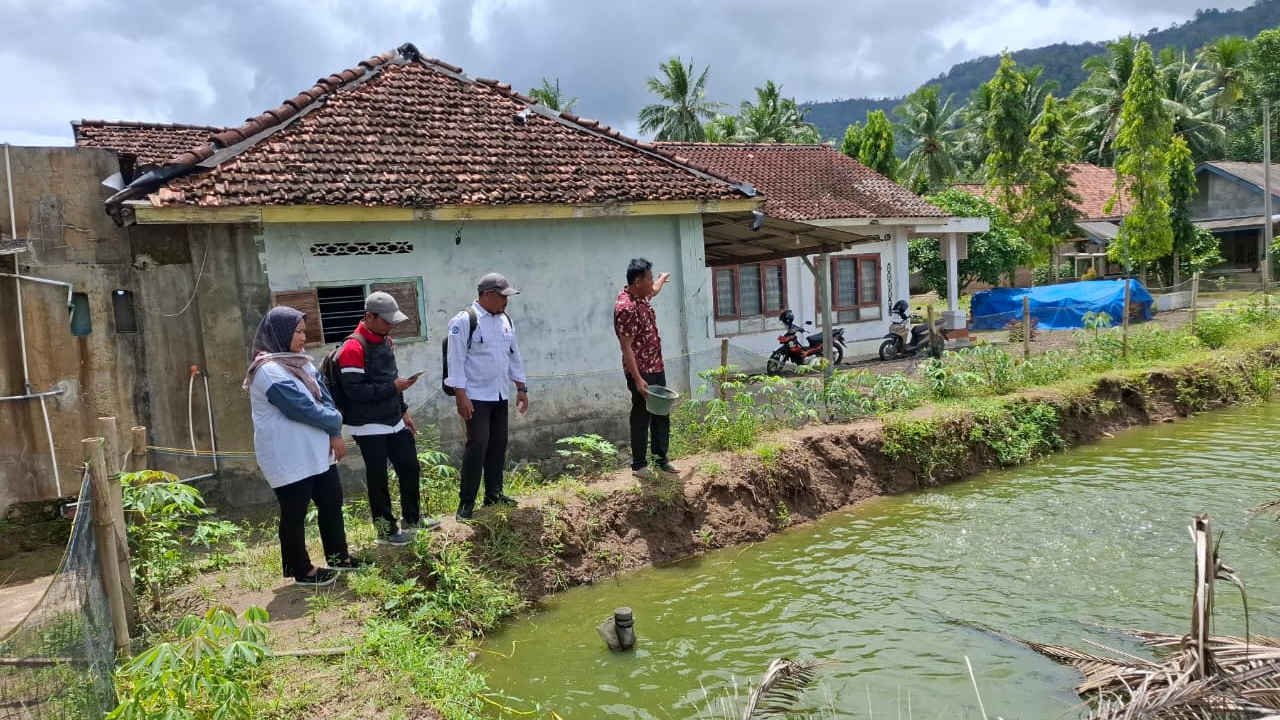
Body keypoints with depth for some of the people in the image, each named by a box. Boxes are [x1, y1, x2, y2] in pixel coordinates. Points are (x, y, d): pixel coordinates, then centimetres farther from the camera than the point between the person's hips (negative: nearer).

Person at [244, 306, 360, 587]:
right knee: (294, 514, 5)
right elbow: (303, 408, -21)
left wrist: (334, 433, -9)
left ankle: (338, 557, 30)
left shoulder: (300, 362, 11)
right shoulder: (269, 371, -18)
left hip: (316, 452, 9)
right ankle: (302, 570, 19)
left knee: (331, 502, 15)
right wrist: (335, 423, -7)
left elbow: (324, 397, 4)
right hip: (289, 458, -9)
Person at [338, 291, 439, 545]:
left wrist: (403, 411, 18)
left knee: (410, 467, 15)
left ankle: (412, 518, 33)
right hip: (370, 427, -8)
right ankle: (386, 529, 18)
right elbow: (354, 391, -23)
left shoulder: (385, 341, 9)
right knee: (378, 477, 4)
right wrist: (393, 387, -22)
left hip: (393, 422, 8)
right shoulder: (353, 348, -18)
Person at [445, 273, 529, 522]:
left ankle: (493, 493, 24)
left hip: (500, 395, 7)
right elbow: (456, 360, -15)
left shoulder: (505, 321, 9)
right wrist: (460, 395, -18)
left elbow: (514, 355, 16)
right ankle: (466, 501, -1)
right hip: (476, 396, -7)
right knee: (477, 444, -10)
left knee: (499, 444, 12)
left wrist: (521, 388, 15)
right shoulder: (464, 321, -13)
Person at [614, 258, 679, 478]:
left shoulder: (641, 296, 4)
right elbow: (626, 347, -24)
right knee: (641, 417, 2)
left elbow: (654, 290, 33)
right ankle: (639, 464, 15)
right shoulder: (626, 307, -24)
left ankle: (661, 458, 27)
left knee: (661, 414, 15)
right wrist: (637, 379, -26)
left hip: (657, 368, 9)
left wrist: (663, 278, 53)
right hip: (641, 372, -9)